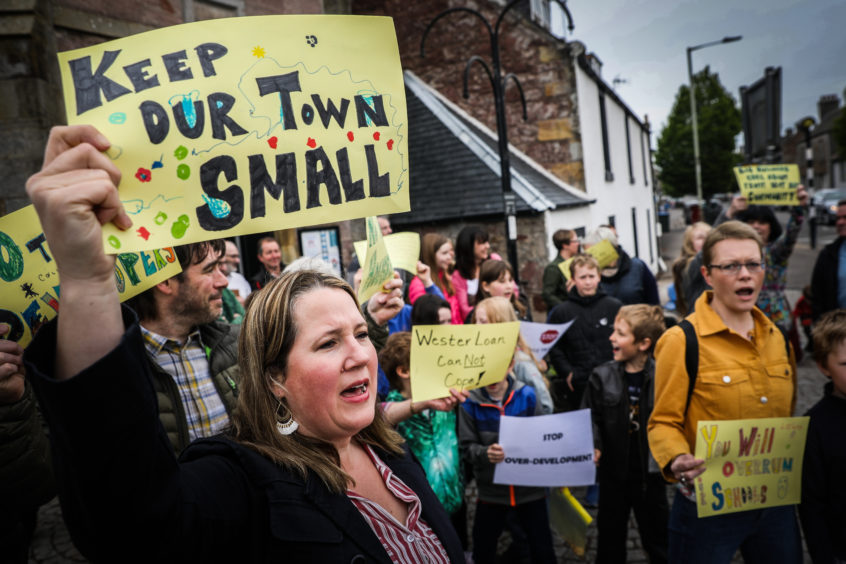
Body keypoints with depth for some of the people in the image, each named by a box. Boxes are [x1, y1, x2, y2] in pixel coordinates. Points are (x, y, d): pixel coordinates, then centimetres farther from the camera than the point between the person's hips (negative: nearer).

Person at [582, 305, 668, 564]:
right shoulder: (602, 376, -7)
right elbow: (590, 419, -3)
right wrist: (594, 447, -19)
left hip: (650, 474, -1)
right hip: (613, 474, 2)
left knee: (657, 538, 18)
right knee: (610, 537, 17)